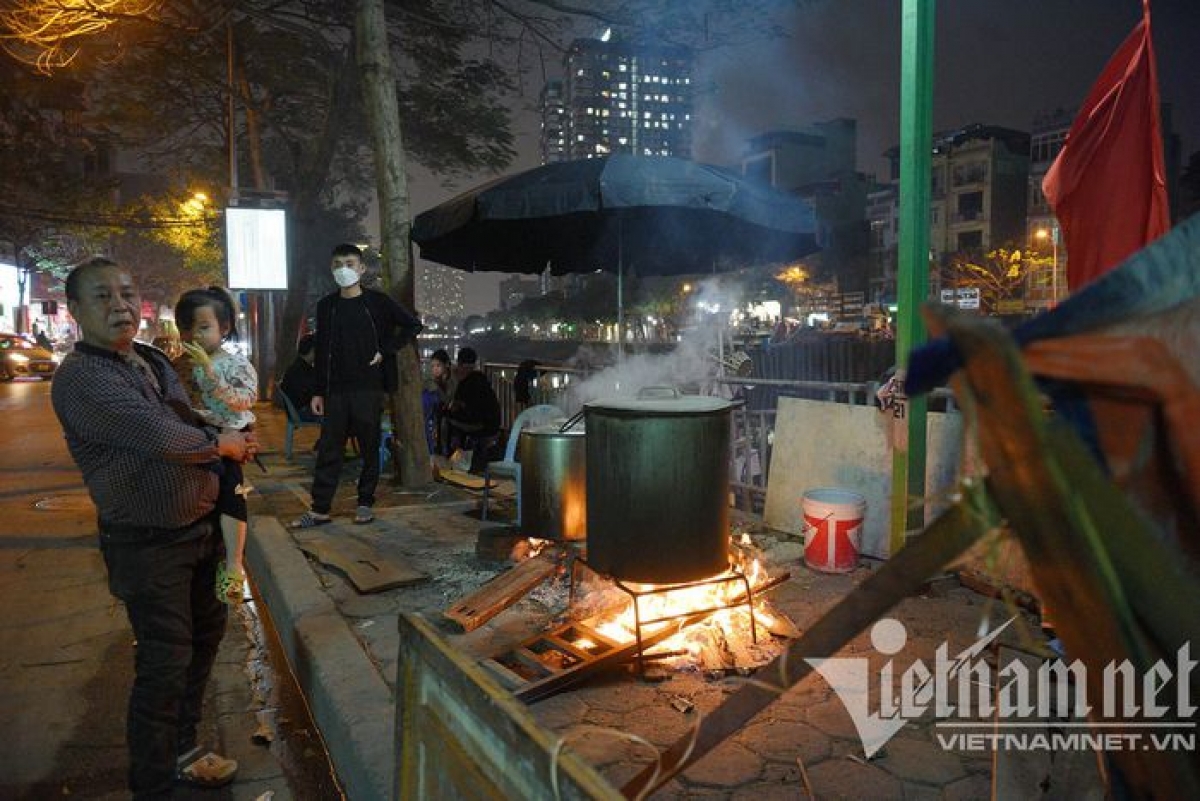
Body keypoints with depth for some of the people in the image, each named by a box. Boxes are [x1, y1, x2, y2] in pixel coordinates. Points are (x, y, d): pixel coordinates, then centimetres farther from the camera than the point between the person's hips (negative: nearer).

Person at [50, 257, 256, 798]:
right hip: (148, 545, -9)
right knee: (165, 662, 0)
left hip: (200, 527, 9)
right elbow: (160, 437, -31)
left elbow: (190, 425, 21)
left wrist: (234, 442, 0)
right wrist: (221, 444, -12)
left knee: (205, 633, 21)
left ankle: (181, 751, 41)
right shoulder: (80, 378, -19)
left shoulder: (153, 361, 9)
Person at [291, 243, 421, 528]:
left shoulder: (378, 301, -1)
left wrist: (385, 351, -4)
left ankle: (365, 504, 16)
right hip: (335, 390, 3)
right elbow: (321, 350, 10)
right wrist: (318, 392, 7)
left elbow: (412, 325, 4)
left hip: (368, 388, -2)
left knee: (369, 448, 4)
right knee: (328, 449, 3)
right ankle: (320, 509, 8)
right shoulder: (326, 305, 9)